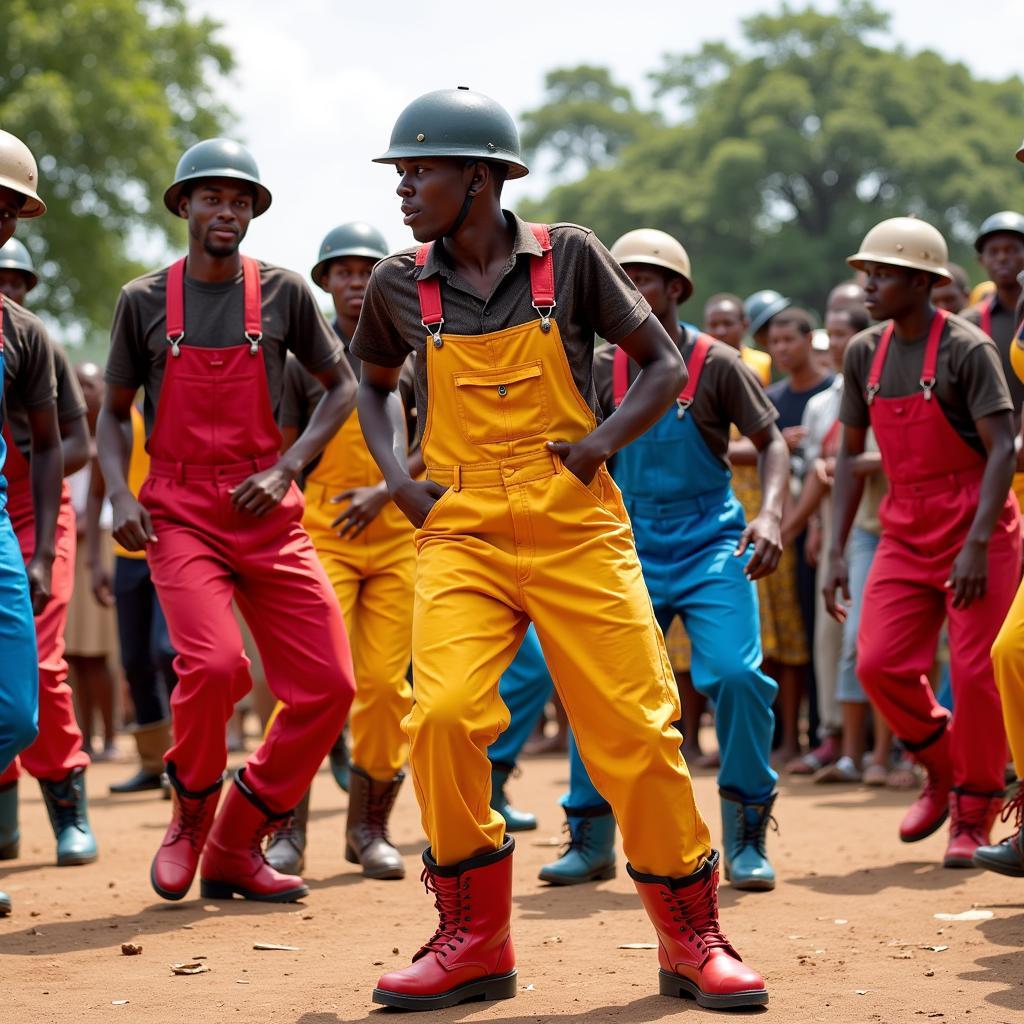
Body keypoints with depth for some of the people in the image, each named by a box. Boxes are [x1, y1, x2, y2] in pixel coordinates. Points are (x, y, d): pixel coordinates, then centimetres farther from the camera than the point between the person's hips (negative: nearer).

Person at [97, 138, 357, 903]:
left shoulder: (283, 293, 4)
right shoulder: (144, 301, 4)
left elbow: (342, 386, 12)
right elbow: (115, 411, 12)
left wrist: (288, 468, -2)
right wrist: (119, 493, -6)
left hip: (268, 514, 2)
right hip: (179, 515, -2)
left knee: (327, 686, -5)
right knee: (214, 664, -25)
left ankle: (236, 847, 12)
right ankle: (189, 819, 4)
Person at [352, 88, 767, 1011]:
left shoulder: (569, 257, -2)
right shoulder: (400, 285, 4)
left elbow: (665, 365, 5)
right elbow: (374, 383, 23)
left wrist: (600, 443, -11)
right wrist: (396, 478, 7)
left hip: (577, 529, -1)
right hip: (462, 534, 1)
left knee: (637, 732, -3)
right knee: (442, 716, -18)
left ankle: (693, 942, 15)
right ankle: (473, 943, -1)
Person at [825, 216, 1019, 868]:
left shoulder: (966, 348, -13)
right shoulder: (866, 353, 6)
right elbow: (851, 455, 11)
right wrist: (837, 552, 5)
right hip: (906, 532, 5)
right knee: (879, 662, -7)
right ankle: (942, 769, 19)